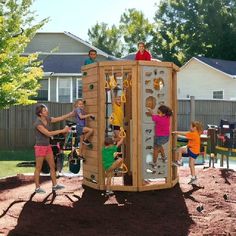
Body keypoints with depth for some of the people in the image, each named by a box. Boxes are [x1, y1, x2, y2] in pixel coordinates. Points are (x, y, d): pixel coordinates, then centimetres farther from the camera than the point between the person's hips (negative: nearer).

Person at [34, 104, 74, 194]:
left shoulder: (48, 119, 1)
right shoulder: (37, 123, -23)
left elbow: (60, 118, 4)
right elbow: (48, 133, -27)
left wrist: (73, 112, -2)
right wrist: (62, 130, -24)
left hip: (47, 147, 8)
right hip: (40, 147, -8)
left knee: (52, 166, 12)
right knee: (38, 168, 4)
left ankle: (55, 185, 22)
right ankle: (37, 188, 15)